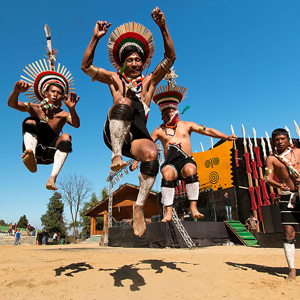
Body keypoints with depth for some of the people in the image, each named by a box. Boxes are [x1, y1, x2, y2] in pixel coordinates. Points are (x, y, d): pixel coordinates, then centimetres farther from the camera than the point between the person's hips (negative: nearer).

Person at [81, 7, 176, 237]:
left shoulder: (149, 81, 25)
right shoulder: (115, 79, 25)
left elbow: (170, 58, 16)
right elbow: (86, 66, 17)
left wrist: (163, 27, 6)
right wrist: (96, 38, 8)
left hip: (137, 135, 1)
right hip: (114, 133, -1)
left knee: (152, 154, -32)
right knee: (124, 101, -30)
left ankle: (139, 207, -18)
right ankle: (116, 156, -38)